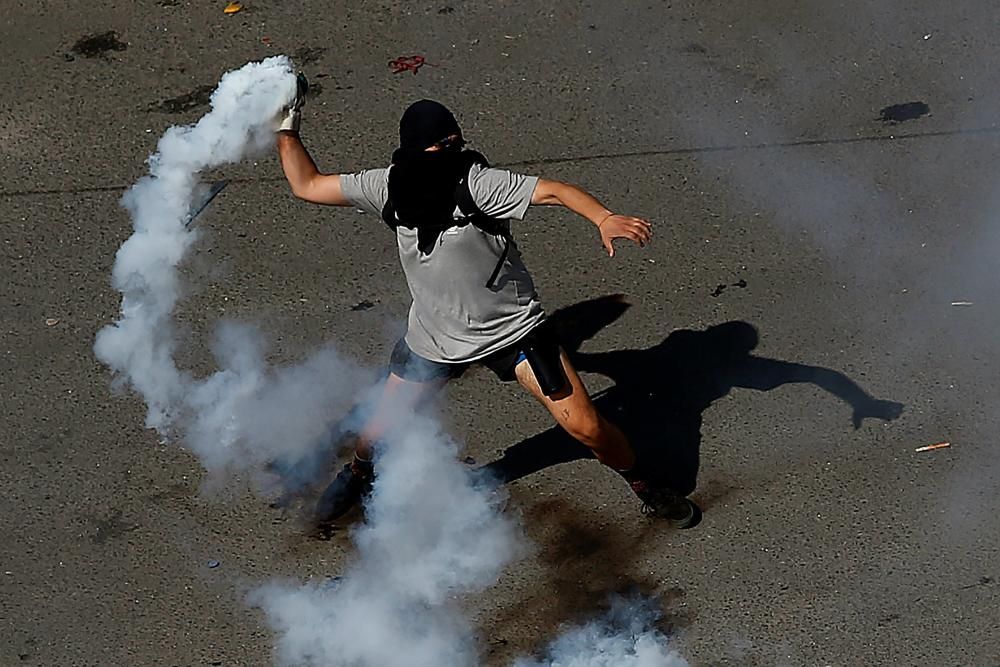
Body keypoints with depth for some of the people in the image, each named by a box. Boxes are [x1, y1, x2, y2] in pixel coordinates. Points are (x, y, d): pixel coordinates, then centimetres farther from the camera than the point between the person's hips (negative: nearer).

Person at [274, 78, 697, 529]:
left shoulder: (475, 183, -24)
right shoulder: (389, 187, -10)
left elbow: (554, 191, -33)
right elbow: (307, 185, -1)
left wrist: (604, 219, -49)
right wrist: (287, 124, -3)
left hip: (512, 331, -4)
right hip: (433, 339, 4)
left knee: (586, 428, -8)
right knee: (376, 430, 11)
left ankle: (644, 484, 21)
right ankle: (359, 475, 49)